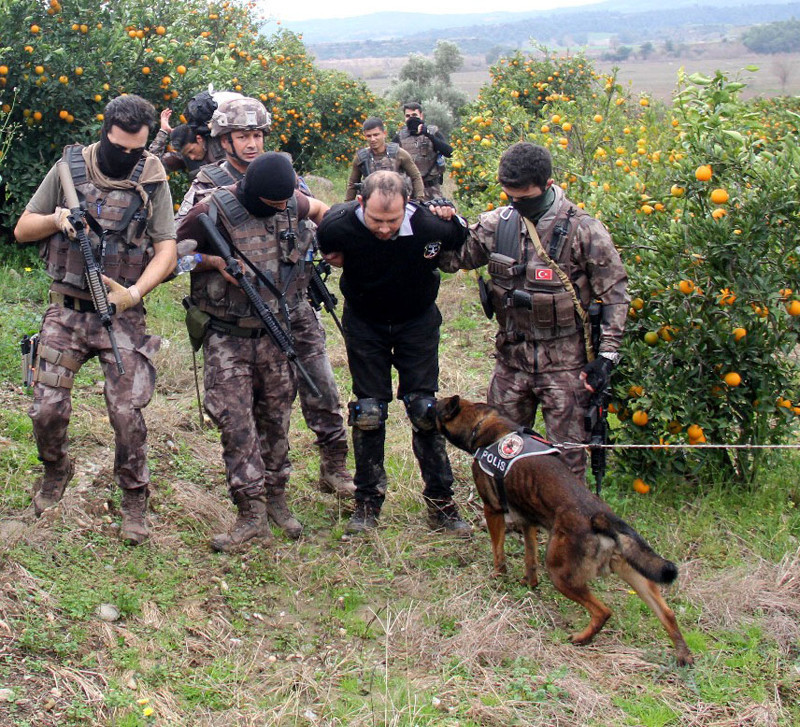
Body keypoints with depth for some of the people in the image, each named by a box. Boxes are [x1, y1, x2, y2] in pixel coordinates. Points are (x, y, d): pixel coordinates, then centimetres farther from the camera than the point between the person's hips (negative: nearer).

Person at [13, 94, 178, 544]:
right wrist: (56, 220, -14)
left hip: (122, 316, -1)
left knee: (127, 412, -7)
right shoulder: (69, 169, 1)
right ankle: (56, 470, 30)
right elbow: (23, 230, 7)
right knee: (47, 409, -2)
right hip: (67, 311, 1)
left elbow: (166, 251, -6)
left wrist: (134, 293, -21)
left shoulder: (153, 180, -1)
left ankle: (135, 498, 14)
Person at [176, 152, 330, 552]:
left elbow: (319, 208, 21)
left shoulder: (290, 202, -2)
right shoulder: (213, 211, -17)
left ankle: (275, 497, 26)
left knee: (275, 419, 11)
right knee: (235, 421, -7)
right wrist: (216, 261, -19)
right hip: (228, 336, -4)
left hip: (276, 332, 4)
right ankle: (251, 514, -1)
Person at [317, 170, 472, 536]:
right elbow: (330, 251, -1)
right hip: (364, 323, 1)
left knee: (425, 409, -2)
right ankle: (368, 500, 16)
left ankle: (440, 502, 9)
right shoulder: (338, 226, -28)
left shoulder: (432, 226, -30)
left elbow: (464, 240, -5)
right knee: (368, 412, 2)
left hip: (417, 321, 0)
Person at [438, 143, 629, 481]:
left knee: (566, 452, 5)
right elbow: (454, 258, 8)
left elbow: (615, 293, -6)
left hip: (564, 362, -4)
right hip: (510, 355, 4)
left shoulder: (584, 230, -12)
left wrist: (607, 354, -9)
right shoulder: (497, 223, -1)